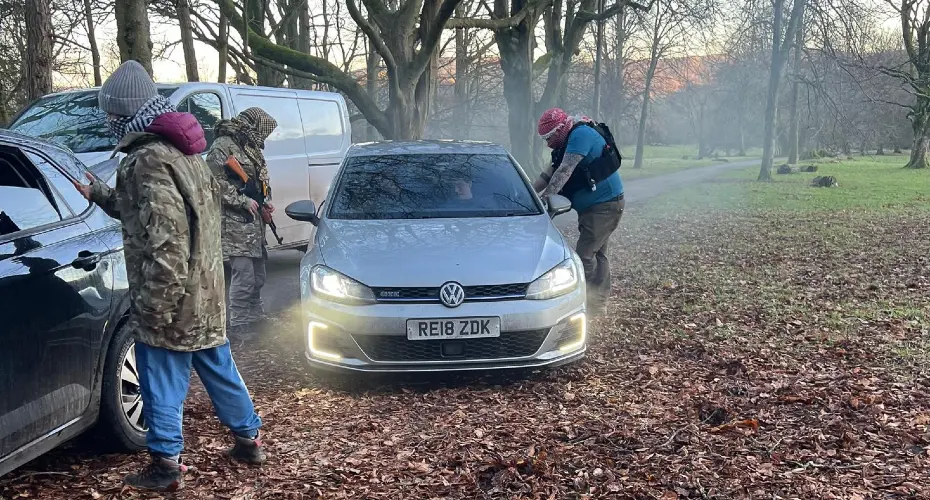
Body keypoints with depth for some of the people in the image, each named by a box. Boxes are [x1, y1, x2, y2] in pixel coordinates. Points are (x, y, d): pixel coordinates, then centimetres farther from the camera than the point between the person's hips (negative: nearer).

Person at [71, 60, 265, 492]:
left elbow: (164, 239, -25)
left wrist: (152, 305, -22)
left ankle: (166, 465, 12)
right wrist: (99, 195, 27)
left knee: (163, 380, 2)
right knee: (217, 366, 18)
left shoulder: (148, 159, -18)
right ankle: (249, 439, 29)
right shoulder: (182, 150, 12)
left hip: (171, 294, -9)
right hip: (205, 290, 9)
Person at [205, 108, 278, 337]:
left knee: (257, 276, 16)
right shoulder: (223, 146, -10)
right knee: (244, 276, -12)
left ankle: (256, 318, 28)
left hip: (254, 223, 10)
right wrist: (244, 201, -17)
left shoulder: (251, 148, 20)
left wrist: (264, 202, 12)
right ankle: (238, 327, -5)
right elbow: (216, 182, -19)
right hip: (234, 225, -10)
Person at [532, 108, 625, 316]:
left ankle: (594, 303, -7)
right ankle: (599, 304, 23)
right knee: (597, 254, 15)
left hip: (605, 205, -11)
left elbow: (564, 172, -26)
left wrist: (546, 195, -29)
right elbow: (550, 173, 17)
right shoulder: (568, 143, 15)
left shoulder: (581, 135, -17)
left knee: (585, 255, -13)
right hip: (594, 207, 11)